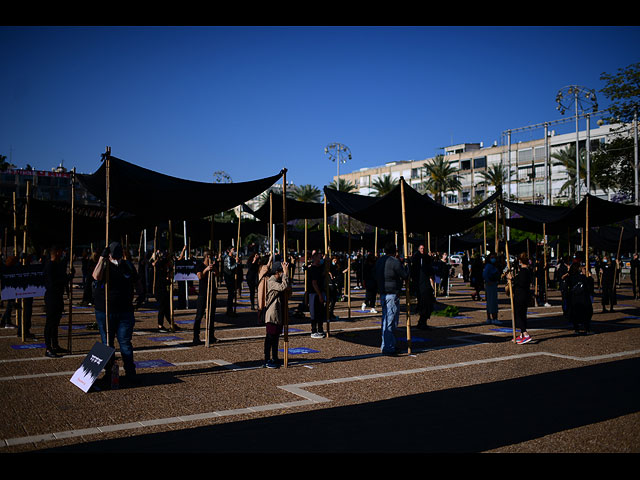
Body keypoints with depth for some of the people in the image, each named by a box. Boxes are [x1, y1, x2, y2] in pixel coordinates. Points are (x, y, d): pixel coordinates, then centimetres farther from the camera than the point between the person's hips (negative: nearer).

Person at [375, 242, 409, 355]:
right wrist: (405, 267, 8)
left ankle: (385, 345, 25)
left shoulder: (379, 261, 12)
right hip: (392, 294, -9)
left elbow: (376, 277, 17)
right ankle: (387, 348, -3)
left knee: (386, 319, 17)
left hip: (382, 294, 9)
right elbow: (405, 276, -9)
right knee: (390, 321, -5)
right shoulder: (395, 262, -15)